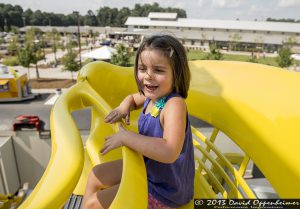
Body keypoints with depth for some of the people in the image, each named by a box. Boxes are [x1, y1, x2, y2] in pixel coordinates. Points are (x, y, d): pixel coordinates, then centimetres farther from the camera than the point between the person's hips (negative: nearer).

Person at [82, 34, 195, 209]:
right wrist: (123, 107, -5)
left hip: (164, 189, -8)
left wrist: (125, 137, -36)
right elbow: (133, 98, 18)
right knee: (95, 176, 19)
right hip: (145, 168, 8)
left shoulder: (175, 104, -31)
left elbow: (170, 152, -45)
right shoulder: (153, 96, -6)